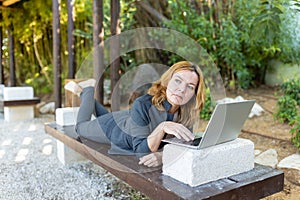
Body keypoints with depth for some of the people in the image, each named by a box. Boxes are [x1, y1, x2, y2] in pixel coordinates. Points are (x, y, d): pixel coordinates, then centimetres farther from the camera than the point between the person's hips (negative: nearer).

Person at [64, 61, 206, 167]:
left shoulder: (188, 114, -31)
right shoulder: (143, 105, -44)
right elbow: (140, 150, -42)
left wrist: (162, 155, -47)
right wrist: (162, 128, -59)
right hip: (113, 128, -4)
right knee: (81, 126, 26)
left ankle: (84, 91, 49)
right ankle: (87, 90, 39)